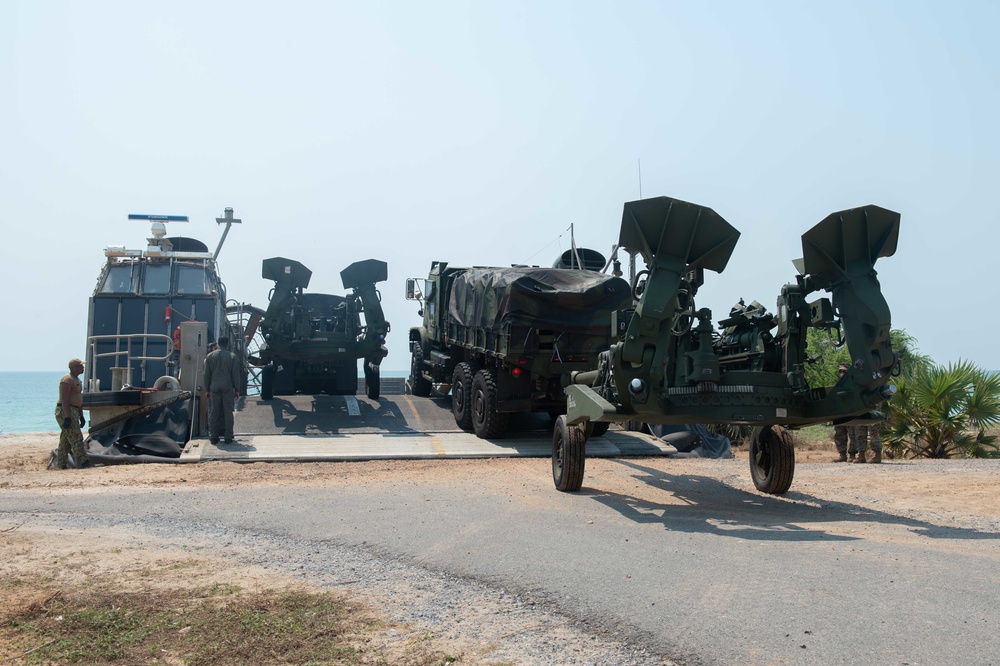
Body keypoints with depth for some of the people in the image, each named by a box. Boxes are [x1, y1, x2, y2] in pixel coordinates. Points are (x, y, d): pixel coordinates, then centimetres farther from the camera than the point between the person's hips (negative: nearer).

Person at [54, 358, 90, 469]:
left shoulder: (77, 380, 18)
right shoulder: (67, 380, -14)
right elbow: (64, 400, -21)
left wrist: (81, 416, 23)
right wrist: (67, 417, -26)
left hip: (73, 412, 10)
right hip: (65, 411, -10)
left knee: (65, 440, 11)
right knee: (76, 438, -11)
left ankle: (60, 464, 14)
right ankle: (83, 462, -12)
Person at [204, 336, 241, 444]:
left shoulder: (209, 356, 5)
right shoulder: (232, 356, -2)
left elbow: (207, 374, 7)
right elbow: (236, 374, -1)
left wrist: (207, 389, 13)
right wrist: (237, 389, 5)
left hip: (214, 388, 2)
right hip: (228, 387, -2)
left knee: (214, 412, 6)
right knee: (228, 412, 2)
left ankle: (213, 436, 6)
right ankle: (228, 437, 3)